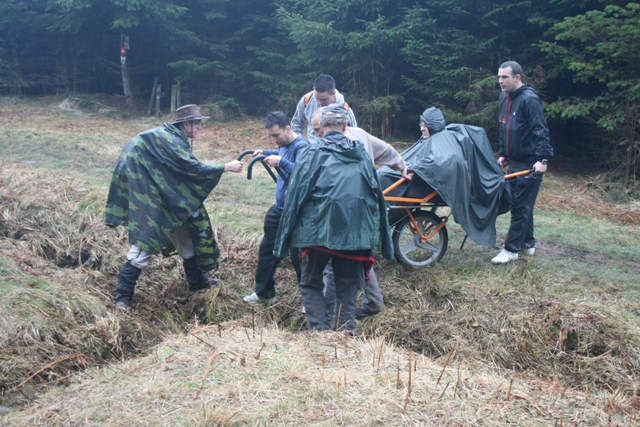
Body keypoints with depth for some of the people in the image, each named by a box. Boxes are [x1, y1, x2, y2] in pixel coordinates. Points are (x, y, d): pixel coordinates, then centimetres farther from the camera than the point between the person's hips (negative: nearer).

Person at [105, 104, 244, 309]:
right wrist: (226, 167, -20)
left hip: (164, 198, 10)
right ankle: (122, 295, -2)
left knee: (184, 234, 16)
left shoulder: (171, 136, 8)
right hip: (147, 199, -10)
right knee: (145, 242, -10)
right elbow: (193, 168, -26)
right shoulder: (169, 141, -22)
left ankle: (197, 280, 31)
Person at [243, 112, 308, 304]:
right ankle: (264, 292, 34)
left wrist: (280, 161, -39)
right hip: (279, 209, 9)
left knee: (298, 257, -2)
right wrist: (266, 152, 16)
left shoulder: (301, 147, -20)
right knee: (267, 249, 18)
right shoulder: (285, 145, 6)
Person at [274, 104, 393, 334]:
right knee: (347, 289, 14)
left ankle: (319, 331, 4)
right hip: (355, 233, 3)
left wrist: (284, 240, 4)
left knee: (311, 284, 14)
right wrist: (382, 239, 26)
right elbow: (377, 196, 16)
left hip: (318, 230, -3)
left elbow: (295, 196, -2)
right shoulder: (361, 155, 12)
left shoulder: (314, 153, 1)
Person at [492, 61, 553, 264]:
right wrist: (503, 155, 21)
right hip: (514, 162, 9)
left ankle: (511, 249, -1)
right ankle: (528, 243, 27)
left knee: (521, 206, -5)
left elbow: (540, 131, -21)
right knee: (519, 204, 15)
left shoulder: (529, 99, -16)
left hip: (530, 163, -9)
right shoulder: (505, 98, 12)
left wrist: (542, 159, -27)